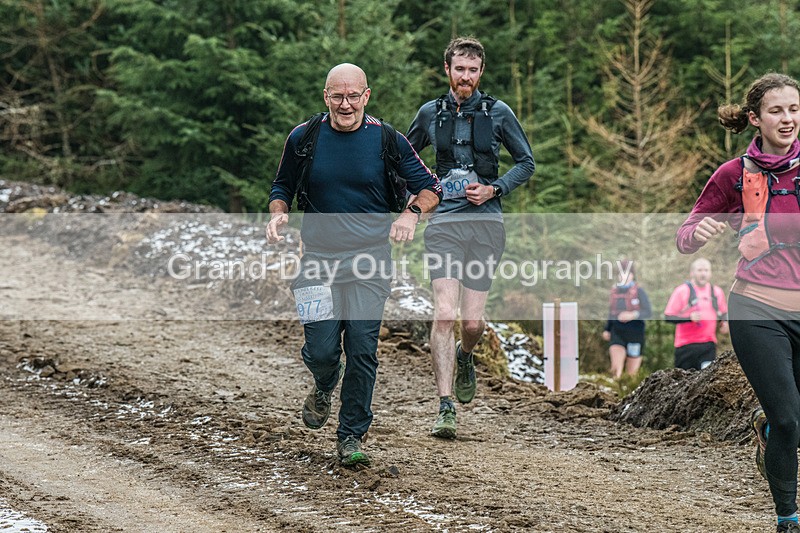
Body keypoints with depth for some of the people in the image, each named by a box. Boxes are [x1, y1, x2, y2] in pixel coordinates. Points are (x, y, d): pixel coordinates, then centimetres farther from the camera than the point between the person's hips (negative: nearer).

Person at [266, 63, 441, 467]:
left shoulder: (386, 139, -2)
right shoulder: (303, 138, 1)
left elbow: (430, 186, 6)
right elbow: (283, 186, 16)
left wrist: (411, 213, -14)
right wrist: (278, 214, -5)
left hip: (370, 262, 0)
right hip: (318, 259, 1)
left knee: (362, 350, -5)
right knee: (321, 350, -7)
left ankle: (351, 437, 9)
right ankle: (324, 388, 30)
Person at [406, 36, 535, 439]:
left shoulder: (498, 113, 5)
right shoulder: (431, 113, 9)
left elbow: (526, 163, 11)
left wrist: (493, 190, -4)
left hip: (485, 223, 0)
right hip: (443, 223, 0)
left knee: (472, 321, -1)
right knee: (444, 314, -15)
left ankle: (464, 357, 37)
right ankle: (445, 407, -14)